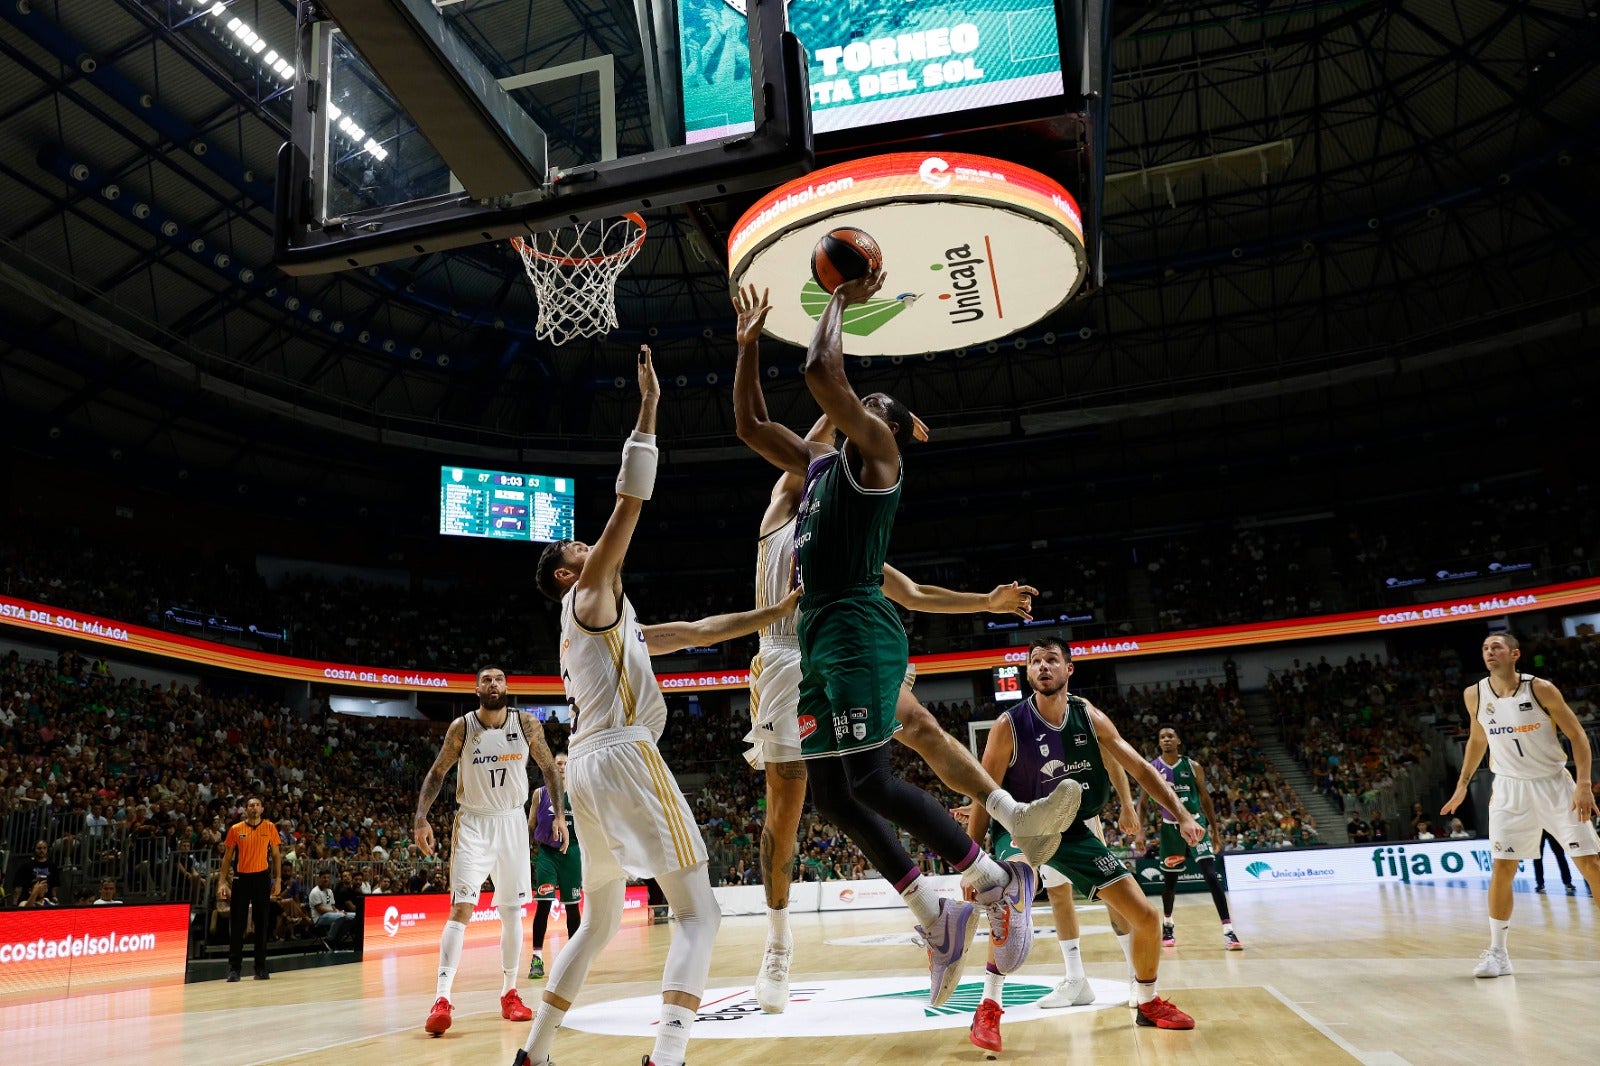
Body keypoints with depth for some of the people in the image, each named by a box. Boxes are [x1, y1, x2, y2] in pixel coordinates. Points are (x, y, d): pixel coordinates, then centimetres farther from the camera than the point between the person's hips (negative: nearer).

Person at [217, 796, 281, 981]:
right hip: (241, 877, 0)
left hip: (262, 877, 0)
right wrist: (222, 881, -2)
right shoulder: (235, 829, 1)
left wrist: (277, 880, 1)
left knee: (262, 924, 5)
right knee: (237, 924, 0)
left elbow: (276, 854, 6)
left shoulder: (270, 827, 2)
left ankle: (261, 967, 11)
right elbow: (227, 856, 5)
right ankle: (234, 967, 7)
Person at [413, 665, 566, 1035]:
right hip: (473, 824, -2)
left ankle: (509, 993, 20)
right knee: (461, 908, -14)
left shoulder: (527, 724, -6)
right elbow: (437, 773, 0)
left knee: (512, 911, 8)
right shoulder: (461, 727, -9)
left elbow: (550, 768, 4)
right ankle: (442, 998, -15)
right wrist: (421, 817, -10)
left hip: (512, 822, 2)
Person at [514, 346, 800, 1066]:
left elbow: (701, 630, 28)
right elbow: (631, 503, -10)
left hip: (586, 767, 10)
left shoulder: (616, 625, 26)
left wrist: (776, 612, 25)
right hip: (625, 758, -10)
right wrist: (648, 406, -10)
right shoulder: (589, 596, 1)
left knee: (599, 921, 20)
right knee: (699, 913, -10)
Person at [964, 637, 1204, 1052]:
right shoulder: (1009, 725, -19)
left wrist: (1182, 814, -7)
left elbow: (1139, 768, 2)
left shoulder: (1089, 717, -7)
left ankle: (1148, 1003, 31)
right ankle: (988, 1007, -28)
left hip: (1073, 831, 5)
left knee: (1145, 916, 2)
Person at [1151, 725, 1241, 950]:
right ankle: (1167, 924, 36)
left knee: (1211, 875, -15)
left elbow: (1205, 798, 6)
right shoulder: (1151, 769, -4)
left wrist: (1215, 830, 6)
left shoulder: (1193, 766, -3)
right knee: (1169, 880, 11)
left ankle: (1228, 931, -16)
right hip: (1170, 828, 1)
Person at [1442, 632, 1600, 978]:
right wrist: (1463, 785, 13)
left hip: (1555, 784, -2)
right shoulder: (1474, 696, -3)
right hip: (1510, 789, 2)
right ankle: (1497, 952, 4)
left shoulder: (1540, 689, -13)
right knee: (1501, 868, -4)